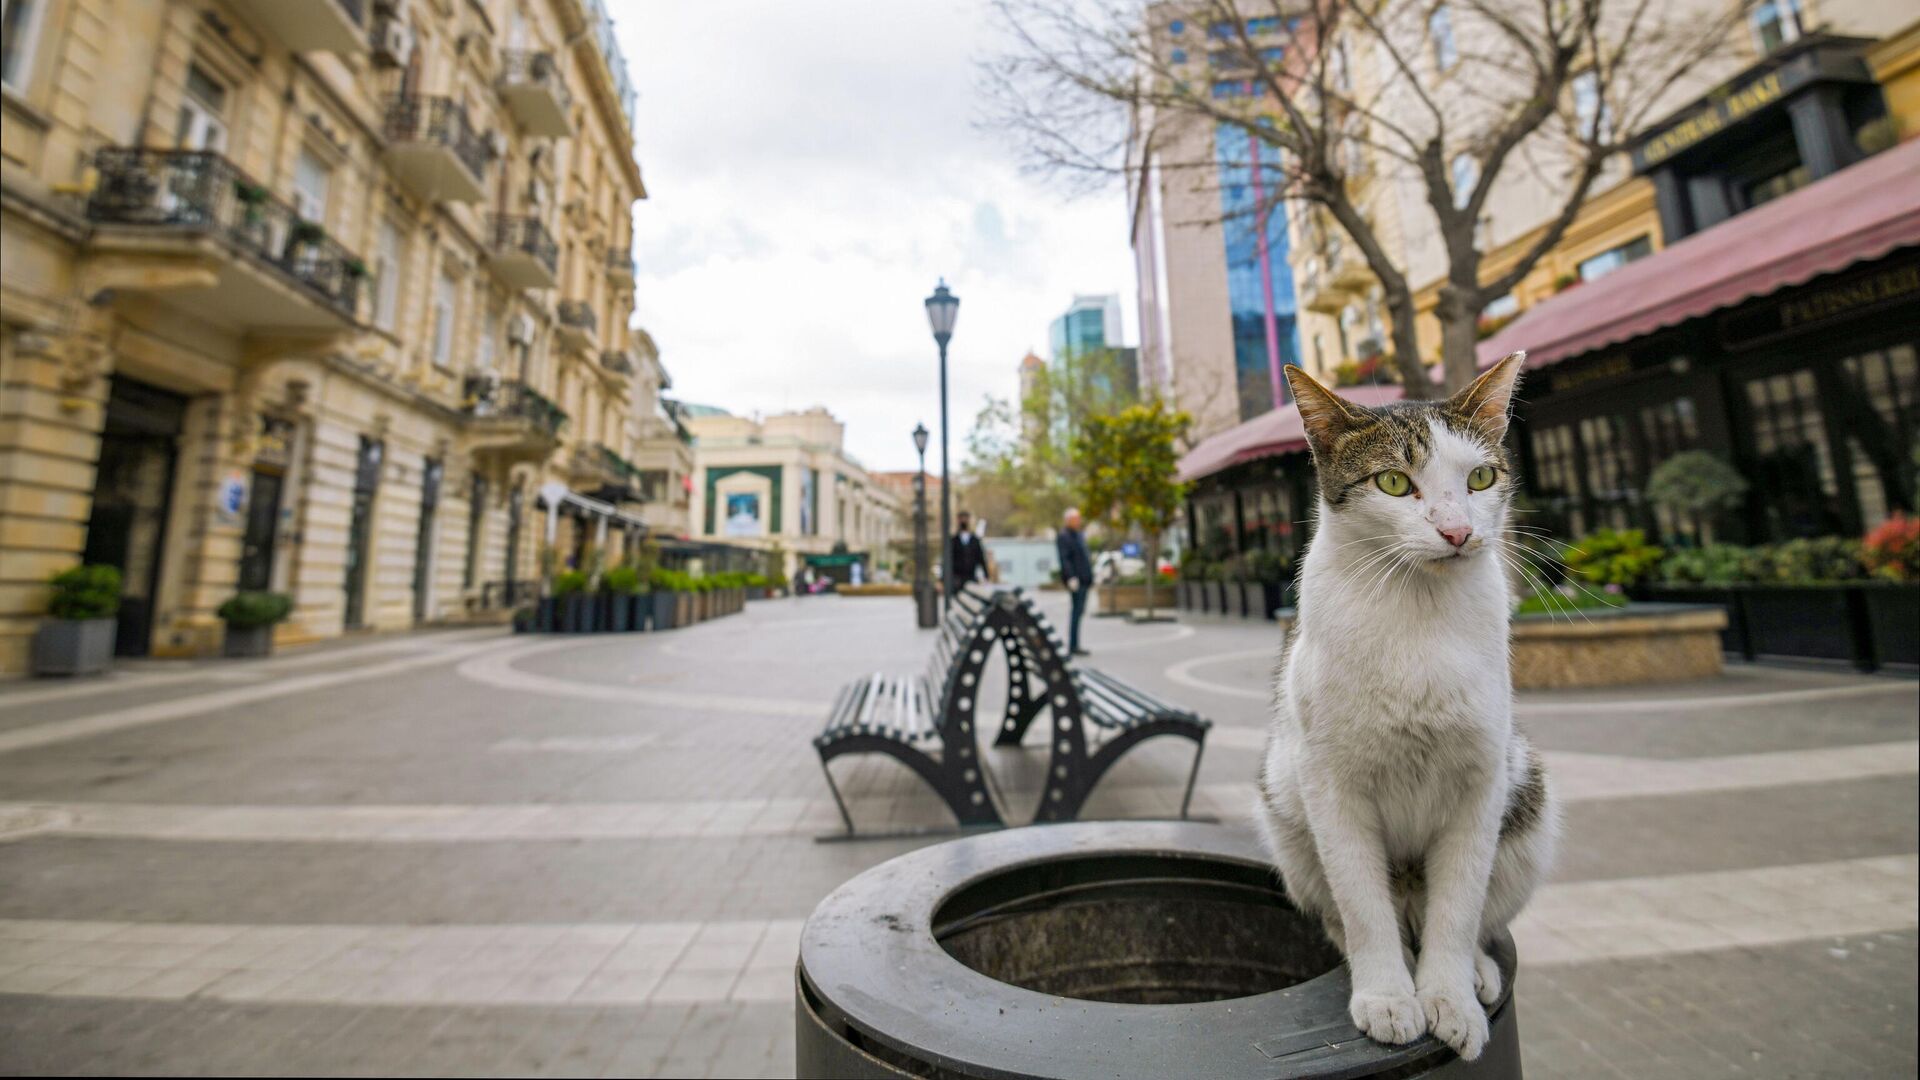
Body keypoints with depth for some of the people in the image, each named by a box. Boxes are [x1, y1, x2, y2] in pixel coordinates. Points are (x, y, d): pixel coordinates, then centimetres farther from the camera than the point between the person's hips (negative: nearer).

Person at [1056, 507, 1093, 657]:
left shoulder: (1078, 535, 20)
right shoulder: (1063, 537, -10)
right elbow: (1064, 559, -19)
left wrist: (1089, 577, 22)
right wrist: (1071, 577, -27)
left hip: (1084, 579, 10)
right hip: (1075, 579, -10)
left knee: (1079, 611, 10)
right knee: (1077, 611, -11)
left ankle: (1074, 646, 15)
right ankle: (1073, 646, -8)